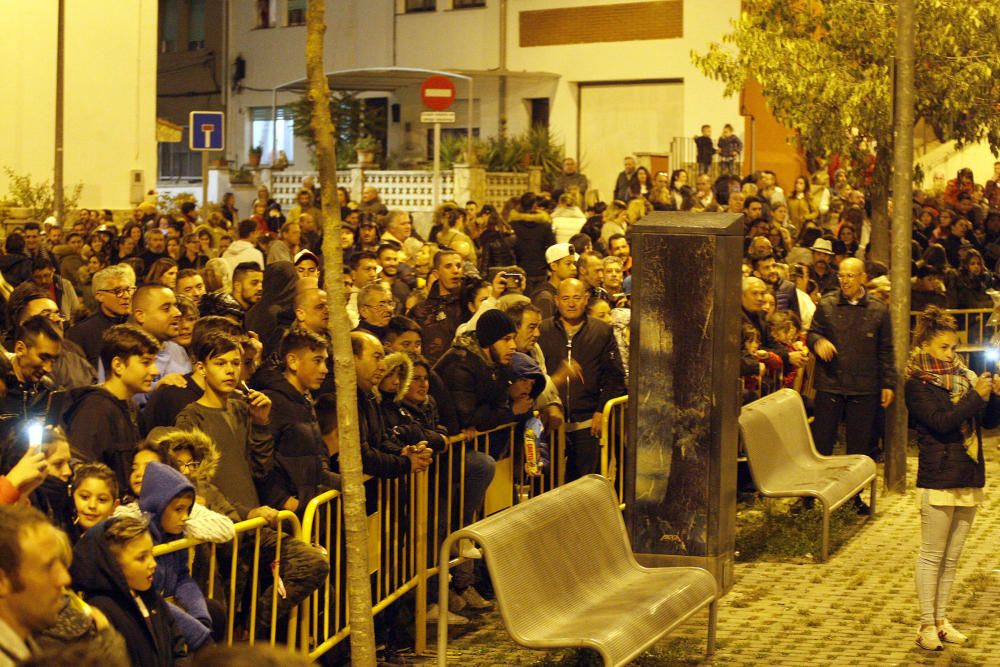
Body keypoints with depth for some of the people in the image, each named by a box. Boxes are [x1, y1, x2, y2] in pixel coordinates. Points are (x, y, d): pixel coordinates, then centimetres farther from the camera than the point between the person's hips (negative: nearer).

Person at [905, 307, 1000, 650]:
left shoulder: (965, 377, 9)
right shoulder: (918, 384, -7)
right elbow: (941, 422, -19)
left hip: (969, 478, 6)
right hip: (938, 478, -6)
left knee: (952, 557, 12)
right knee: (932, 555, 1)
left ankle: (941, 619, 21)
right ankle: (927, 625, 9)